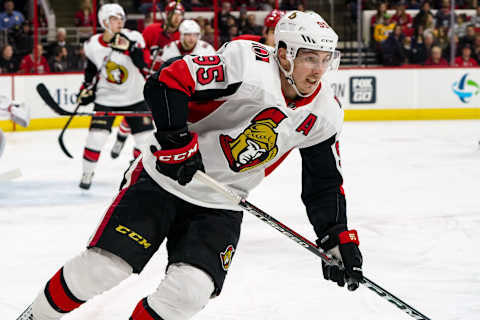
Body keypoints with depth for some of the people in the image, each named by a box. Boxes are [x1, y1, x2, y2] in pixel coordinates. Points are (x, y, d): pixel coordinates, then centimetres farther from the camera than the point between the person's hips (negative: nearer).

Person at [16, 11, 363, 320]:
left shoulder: (324, 113, -3)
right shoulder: (248, 64, -22)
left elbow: (324, 183, 8)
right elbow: (168, 81, -23)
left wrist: (338, 238, 1)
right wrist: (176, 139, -30)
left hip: (220, 207, 4)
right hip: (165, 179, -4)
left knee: (190, 291, -16)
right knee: (102, 267, -10)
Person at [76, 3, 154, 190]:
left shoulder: (133, 38, -12)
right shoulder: (93, 45, -5)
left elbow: (145, 65, -23)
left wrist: (130, 47, -36)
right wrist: (86, 89, 6)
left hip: (134, 97, 0)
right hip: (106, 98, 0)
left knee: (145, 137, 0)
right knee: (96, 136, -12)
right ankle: (87, 172, 7)